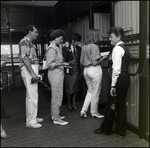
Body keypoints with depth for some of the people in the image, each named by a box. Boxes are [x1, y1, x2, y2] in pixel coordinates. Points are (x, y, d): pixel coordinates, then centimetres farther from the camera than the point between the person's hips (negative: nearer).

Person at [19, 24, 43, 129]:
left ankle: (32, 117, 25)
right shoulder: (24, 41, -9)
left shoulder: (30, 42, 20)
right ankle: (31, 121, 1)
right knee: (32, 96, -8)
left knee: (31, 95, 14)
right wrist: (32, 73, -24)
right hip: (28, 70, -10)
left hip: (32, 70, 10)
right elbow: (24, 58, -20)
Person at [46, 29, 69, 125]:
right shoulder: (52, 48, -14)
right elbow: (50, 64, -20)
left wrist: (64, 64, 17)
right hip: (55, 74, -10)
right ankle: (56, 118, 4)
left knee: (56, 96, 16)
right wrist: (61, 64, -28)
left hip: (58, 74, 10)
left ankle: (55, 115, 28)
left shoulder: (56, 48, 15)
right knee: (57, 96, -5)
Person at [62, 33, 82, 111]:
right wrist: (67, 48, -22)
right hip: (68, 71, -4)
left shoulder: (79, 49, 4)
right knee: (69, 88, 7)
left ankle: (74, 103, 27)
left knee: (75, 87, 12)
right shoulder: (66, 49, -9)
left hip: (76, 70, 4)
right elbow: (64, 58, -21)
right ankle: (69, 104, 24)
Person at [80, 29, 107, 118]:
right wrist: (103, 58, -3)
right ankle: (94, 112, 19)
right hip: (94, 70, -8)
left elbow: (82, 62, 11)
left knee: (90, 91, 19)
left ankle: (84, 110, 14)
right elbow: (95, 62, -17)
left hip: (86, 70, 8)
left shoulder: (84, 47, 8)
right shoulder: (94, 46, -14)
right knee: (95, 93, 6)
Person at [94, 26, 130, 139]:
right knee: (121, 104, 13)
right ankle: (121, 131, 23)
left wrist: (113, 85, -17)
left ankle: (105, 128, 25)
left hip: (119, 79, -9)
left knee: (110, 104, 7)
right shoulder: (125, 48, 15)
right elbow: (122, 66, 12)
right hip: (125, 78, 9)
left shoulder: (117, 48, -14)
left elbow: (117, 69, -20)